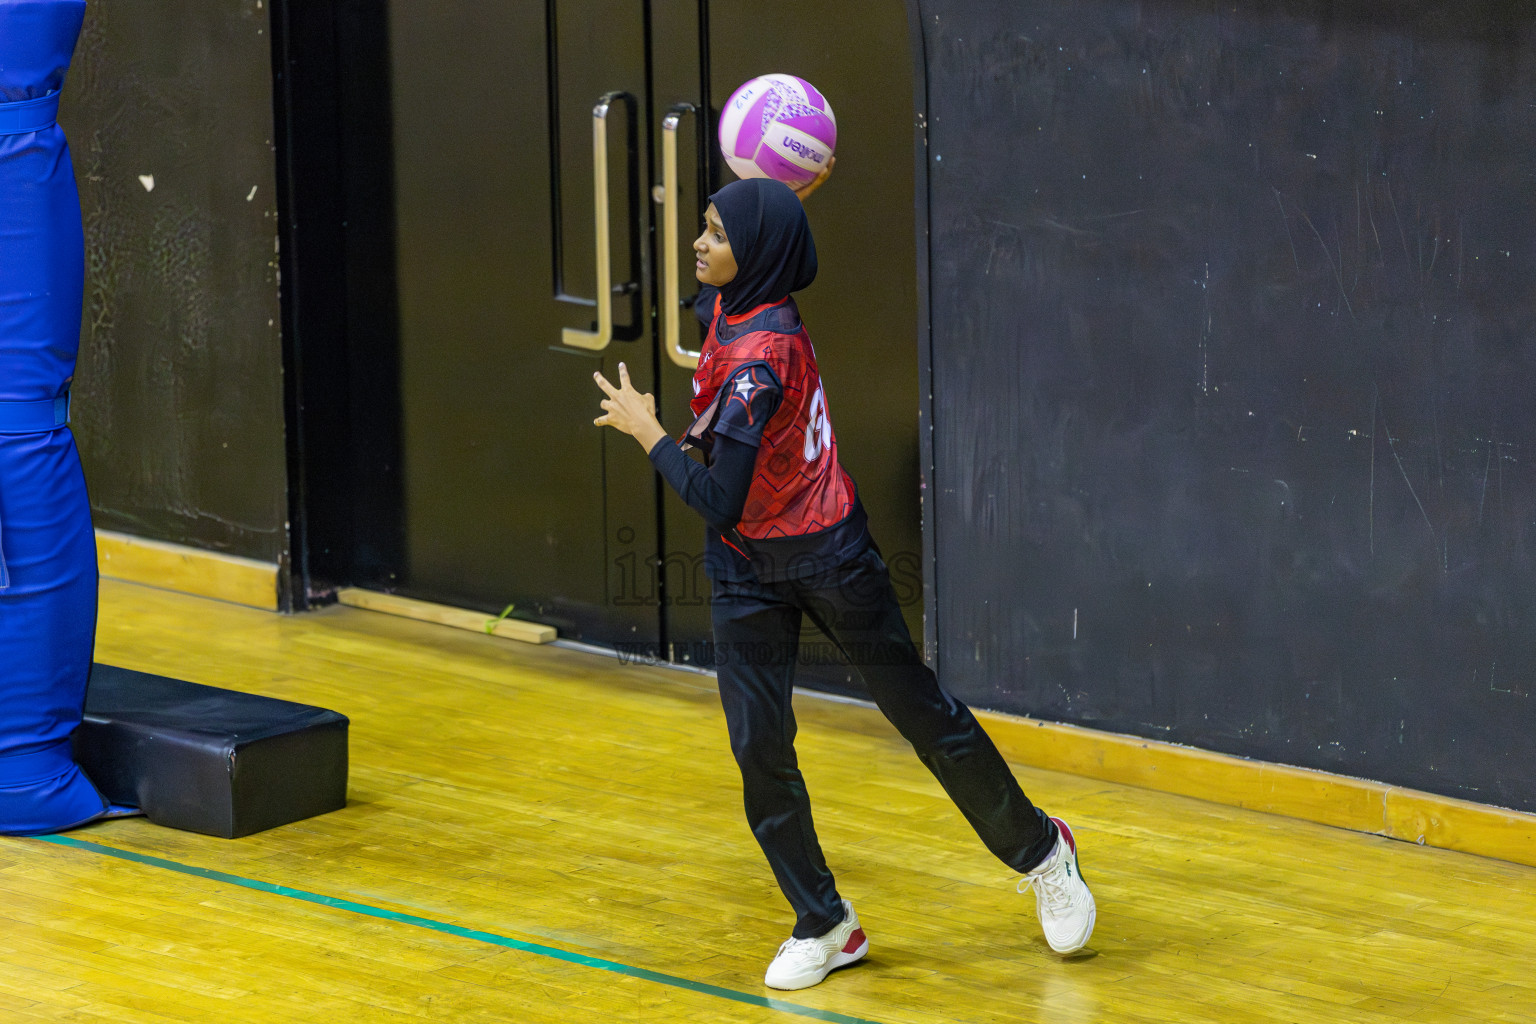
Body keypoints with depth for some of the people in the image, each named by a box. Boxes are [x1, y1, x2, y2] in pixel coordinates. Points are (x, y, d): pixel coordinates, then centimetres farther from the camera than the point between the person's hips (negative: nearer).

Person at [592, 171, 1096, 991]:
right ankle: (824, 927, 13)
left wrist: (647, 433, -16)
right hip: (746, 571, 7)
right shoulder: (734, 306, -7)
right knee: (758, 747, 1)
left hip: (825, 555, -7)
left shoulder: (757, 361, -30)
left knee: (921, 712, 8)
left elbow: (717, 500, -30)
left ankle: (1039, 850, 29)